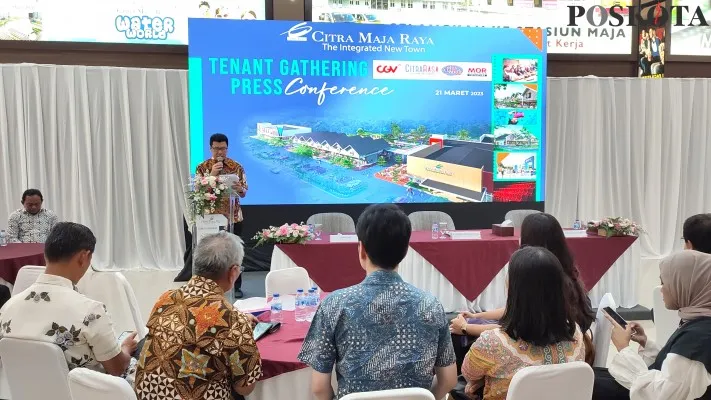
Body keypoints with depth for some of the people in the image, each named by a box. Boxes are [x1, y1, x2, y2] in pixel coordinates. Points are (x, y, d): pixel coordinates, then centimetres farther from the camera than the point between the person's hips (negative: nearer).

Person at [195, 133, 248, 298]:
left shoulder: (237, 167, 2)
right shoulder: (203, 167, 1)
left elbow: (244, 193, 1)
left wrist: (239, 188, -23)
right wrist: (212, 174, -18)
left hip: (233, 216, 0)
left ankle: (236, 286, 15)